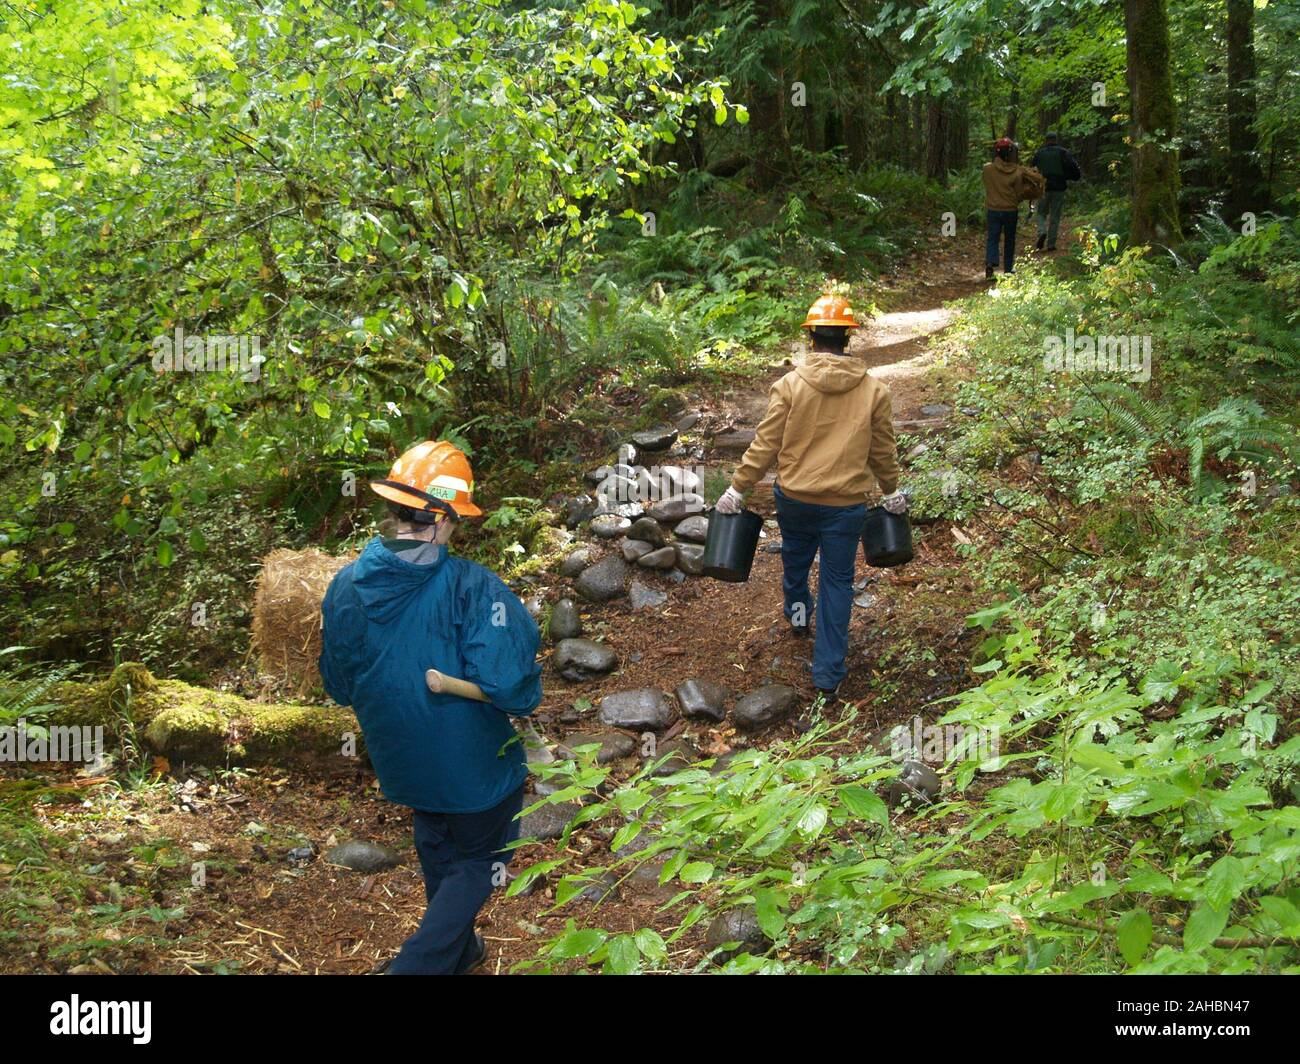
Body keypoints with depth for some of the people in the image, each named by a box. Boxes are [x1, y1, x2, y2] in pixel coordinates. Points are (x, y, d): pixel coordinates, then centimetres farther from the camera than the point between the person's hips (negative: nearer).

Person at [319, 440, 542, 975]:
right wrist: (525, 700, -11)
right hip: (473, 764, -5)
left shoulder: (346, 586, -12)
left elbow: (339, 685, -1)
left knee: (438, 851, 30)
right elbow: (506, 682, -33)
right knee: (478, 862, 19)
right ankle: (420, 964, 7)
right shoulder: (471, 587, -28)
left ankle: (458, 951, 49)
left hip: (402, 763, 5)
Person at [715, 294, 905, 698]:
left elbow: (765, 445, -9)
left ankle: (798, 612, 55)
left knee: (795, 556, 28)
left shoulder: (790, 384, -11)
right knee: (837, 581, 10)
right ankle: (828, 674, 11)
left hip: (794, 498, 0)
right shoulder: (873, 390, -5)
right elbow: (883, 452, 5)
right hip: (846, 505, 0)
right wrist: (892, 492, 22)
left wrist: (737, 488, 0)